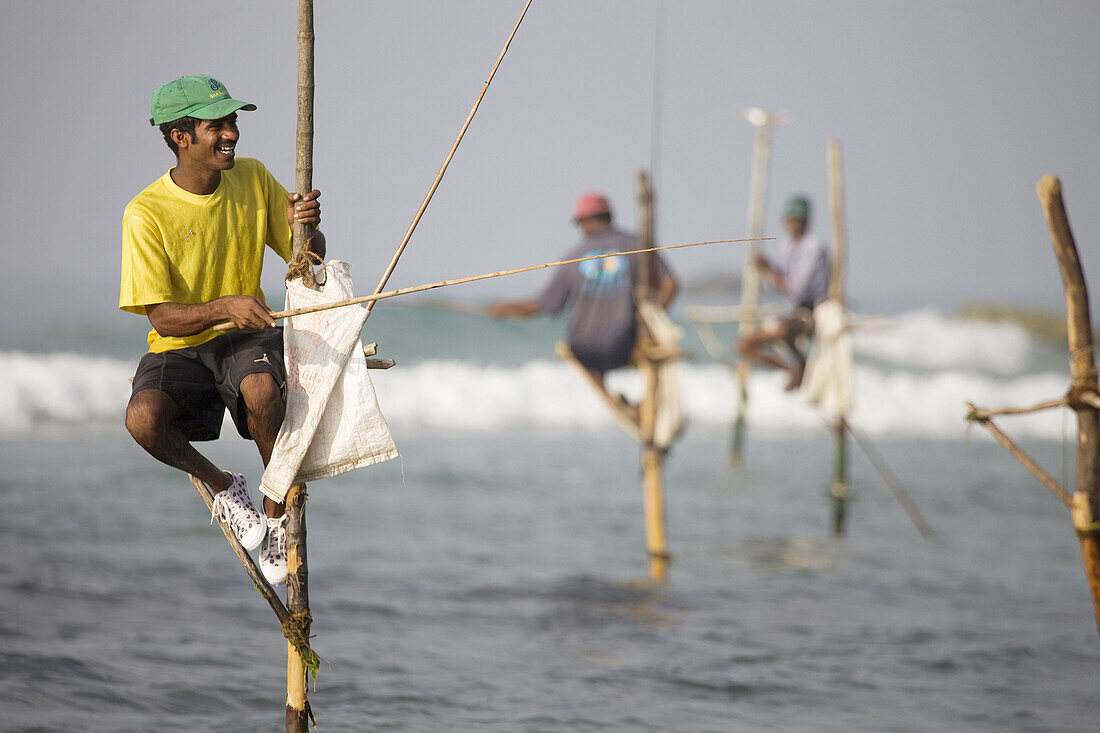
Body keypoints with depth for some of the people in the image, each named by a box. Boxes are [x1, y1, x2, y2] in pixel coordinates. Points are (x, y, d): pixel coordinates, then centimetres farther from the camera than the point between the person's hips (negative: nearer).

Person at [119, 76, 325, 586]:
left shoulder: (253, 179, -1)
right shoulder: (147, 213, -14)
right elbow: (162, 317, -17)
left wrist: (307, 228, -18)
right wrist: (225, 307, -35)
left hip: (248, 338, 2)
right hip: (178, 350, -1)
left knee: (262, 388, -35)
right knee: (143, 418, -33)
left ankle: (277, 510, -10)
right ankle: (222, 486, -1)